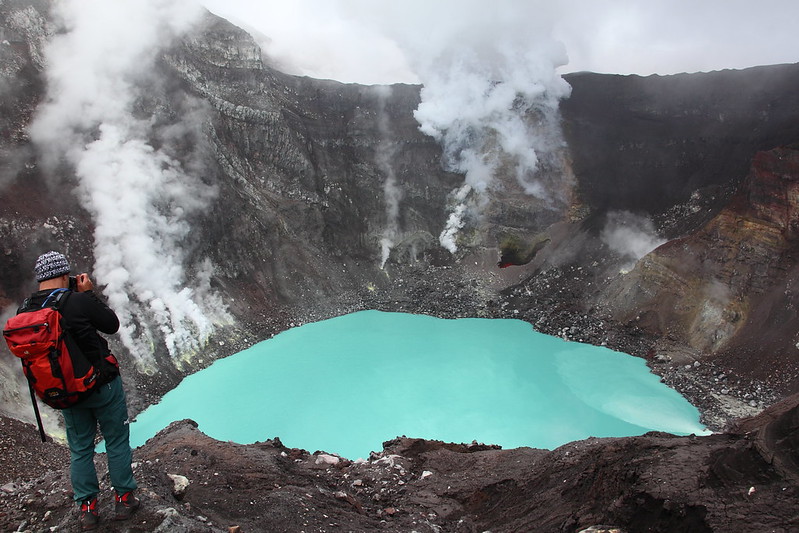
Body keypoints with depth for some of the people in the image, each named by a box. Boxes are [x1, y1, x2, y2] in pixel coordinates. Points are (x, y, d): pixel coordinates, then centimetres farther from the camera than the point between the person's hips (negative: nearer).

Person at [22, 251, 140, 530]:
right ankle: (124, 499, 24)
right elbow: (112, 325, -10)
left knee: (79, 449, 19)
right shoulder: (78, 302, -23)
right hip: (102, 384, -5)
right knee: (117, 443, 13)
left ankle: (87, 508, 27)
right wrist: (89, 293, -5)